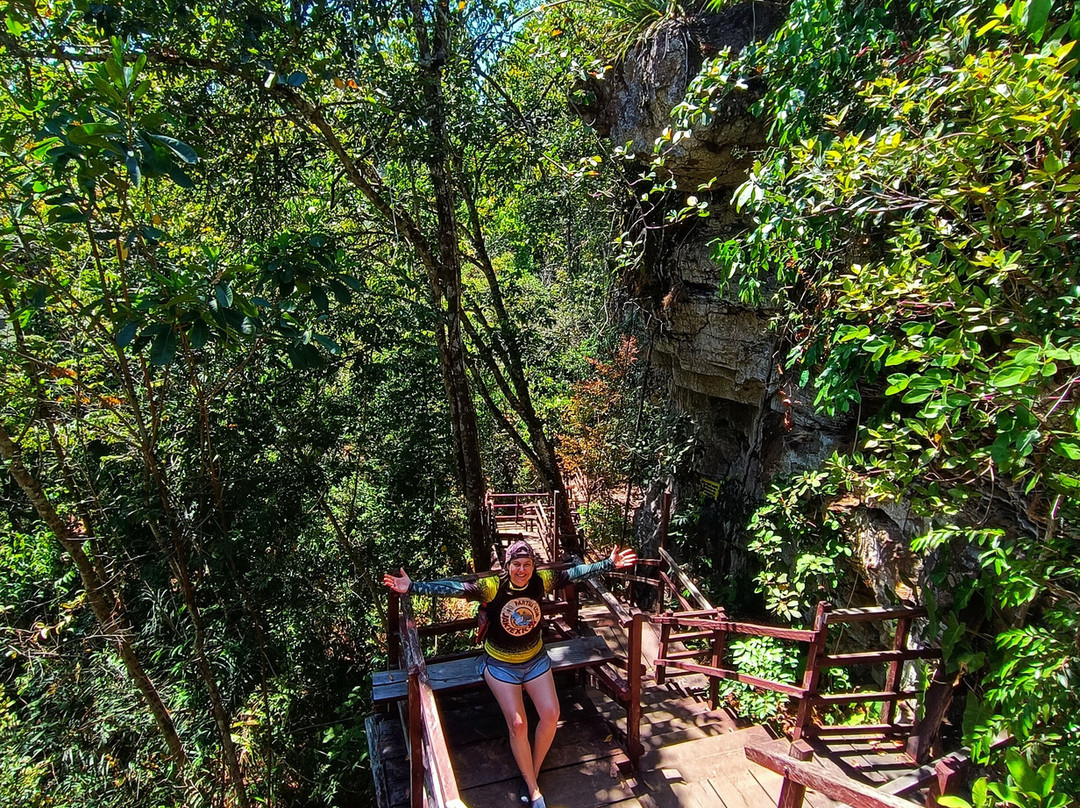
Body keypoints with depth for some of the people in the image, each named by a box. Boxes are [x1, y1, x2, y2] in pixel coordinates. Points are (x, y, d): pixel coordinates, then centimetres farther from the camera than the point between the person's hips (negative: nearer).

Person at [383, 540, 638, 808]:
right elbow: (453, 588, -32)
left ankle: (531, 774, 17)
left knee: (551, 714, -7)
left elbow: (576, 573, -9)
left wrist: (609, 564, -10)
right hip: (501, 664, -3)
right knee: (517, 724, -12)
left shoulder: (541, 580, -15)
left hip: (535, 659, 3)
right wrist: (412, 587, -41)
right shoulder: (492, 586, -25)